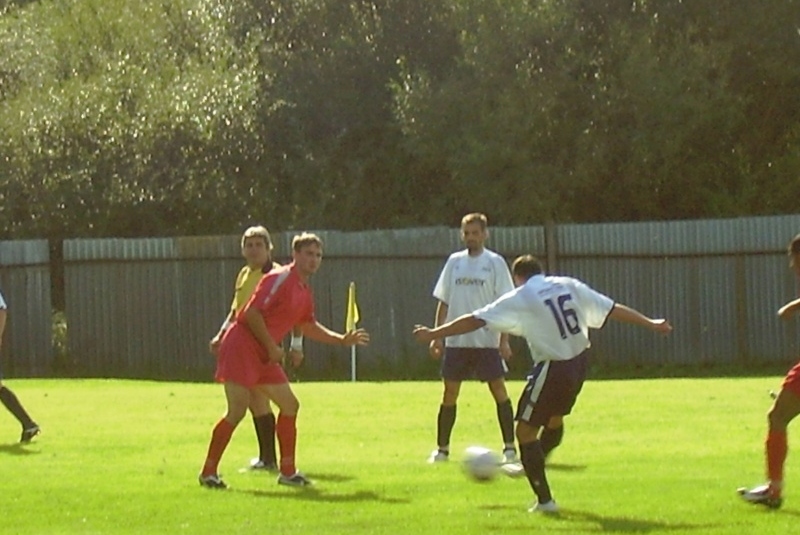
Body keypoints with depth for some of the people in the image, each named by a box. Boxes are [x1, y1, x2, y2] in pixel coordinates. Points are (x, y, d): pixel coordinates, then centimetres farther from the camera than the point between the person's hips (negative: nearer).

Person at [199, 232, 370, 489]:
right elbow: (252, 313, -20)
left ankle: (287, 471, 14)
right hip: (241, 346, -9)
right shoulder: (280, 279, -13)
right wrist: (272, 347, -17)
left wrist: (342, 340, 20)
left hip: (265, 355, 9)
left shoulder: (305, 292, 14)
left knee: (290, 405, 8)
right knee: (237, 410, -14)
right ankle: (208, 472, -7)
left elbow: (309, 326, 28)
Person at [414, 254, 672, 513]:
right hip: (579, 363, 7)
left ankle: (544, 499, 3)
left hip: (552, 368, -7)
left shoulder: (518, 299, -5)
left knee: (525, 431, 4)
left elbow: (475, 321, -9)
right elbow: (614, 310, 13)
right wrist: (651, 324, 24)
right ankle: (533, 468, 50)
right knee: (555, 419, 28)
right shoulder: (569, 286, 9)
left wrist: (433, 334, -4)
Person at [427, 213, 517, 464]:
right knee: (450, 392, 4)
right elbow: (443, 302, 13)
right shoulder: (454, 261, 9)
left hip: (487, 340, -3)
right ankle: (442, 448, 12)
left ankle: (509, 448, 0)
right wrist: (436, 335, 6)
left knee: (499, 391, -4)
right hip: (456, 340, 3)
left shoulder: (495, 262, -1)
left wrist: (504, 340, -11)